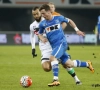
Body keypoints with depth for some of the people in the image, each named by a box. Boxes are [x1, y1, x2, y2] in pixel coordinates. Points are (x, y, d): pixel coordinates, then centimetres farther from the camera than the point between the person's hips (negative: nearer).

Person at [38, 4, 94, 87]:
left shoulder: (58, 18, -4)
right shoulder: (42, 24, 3)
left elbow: (69, 21, 14)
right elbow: (40, 33, 20)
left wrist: (77, 30, 12)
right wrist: (42, 38, -3)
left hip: (61, 43, -5)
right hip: (54, 45, 5)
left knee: (52, 57, -28)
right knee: (69, 64, 6)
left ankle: (56, 80, -28)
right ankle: (87, 64, 29)